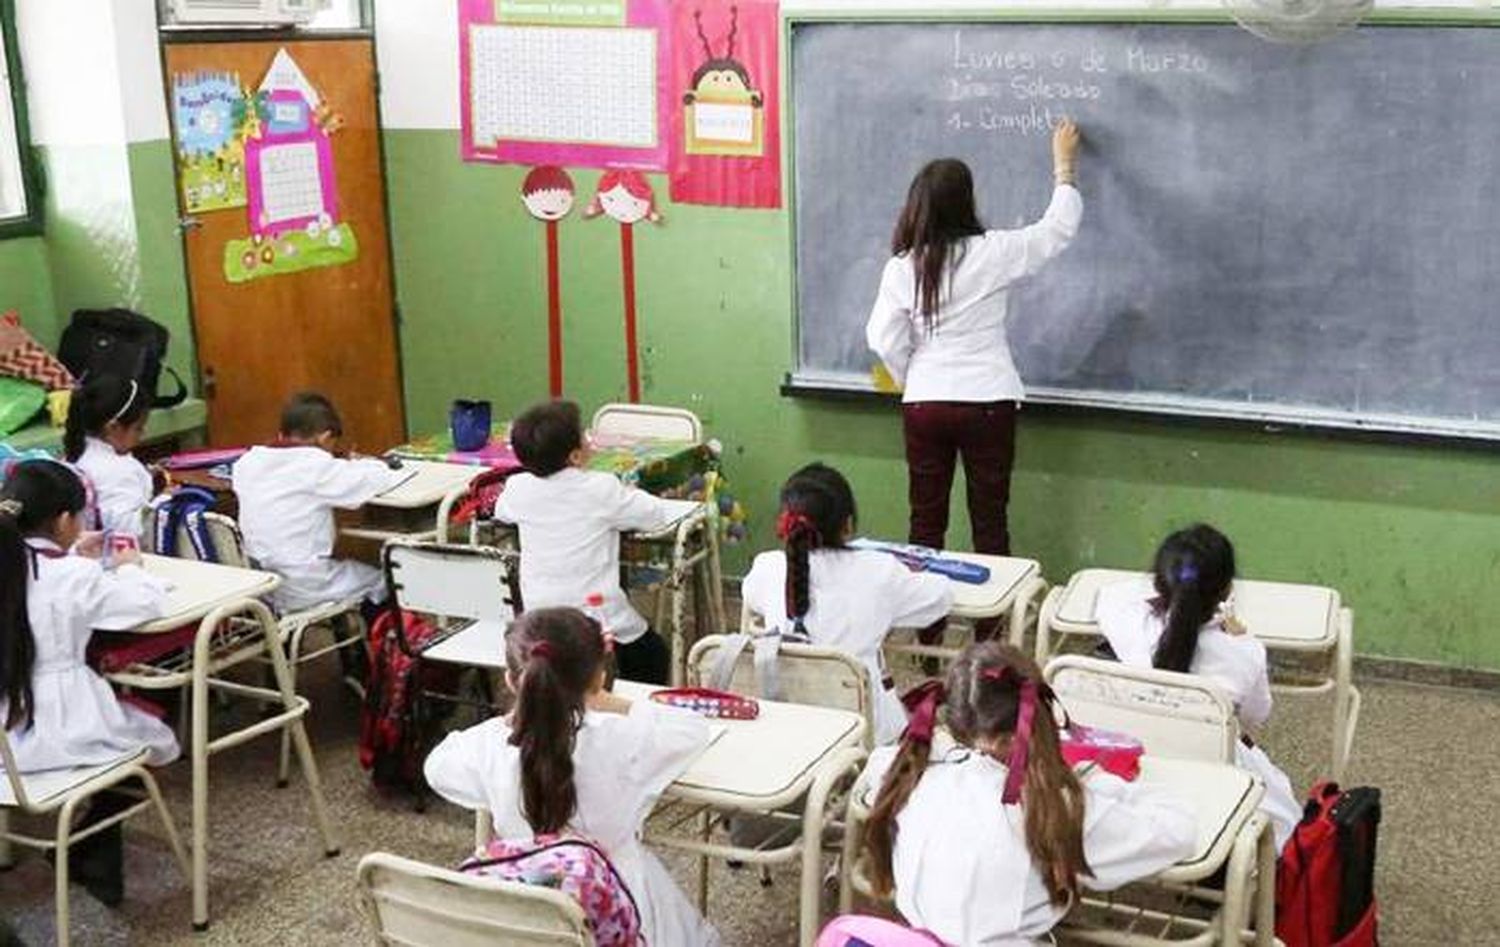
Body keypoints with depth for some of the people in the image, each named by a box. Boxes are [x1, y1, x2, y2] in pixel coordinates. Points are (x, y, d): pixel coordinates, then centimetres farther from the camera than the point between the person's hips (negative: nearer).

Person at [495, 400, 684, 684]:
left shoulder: (519, 488, -5)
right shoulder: (601, 489, -16)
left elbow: (501, 511, 18)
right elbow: (661, 514, -6)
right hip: (605, 627, -4)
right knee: (654, 656, 22)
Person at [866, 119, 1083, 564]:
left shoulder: (902, 267, -4)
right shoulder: (992, 253, -9)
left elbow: (885, 340, -4)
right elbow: (1059, 227, 4)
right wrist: (1064, 163, 17)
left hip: (924, 404, 2)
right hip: (987, 402, -2)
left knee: (926, 522, 10)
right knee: (989, 522, 8)